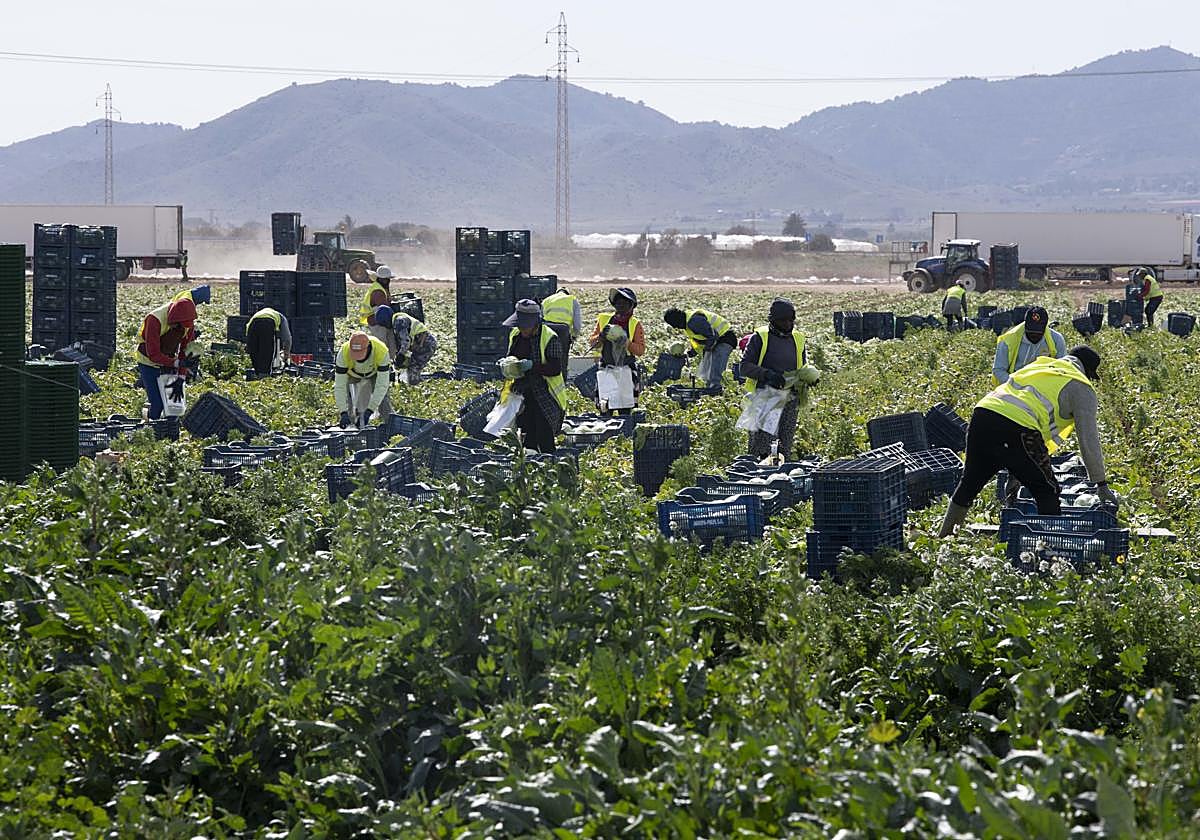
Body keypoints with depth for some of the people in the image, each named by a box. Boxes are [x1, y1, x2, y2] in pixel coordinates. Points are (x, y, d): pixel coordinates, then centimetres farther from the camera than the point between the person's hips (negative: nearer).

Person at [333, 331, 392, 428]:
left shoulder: (382, 352, -42)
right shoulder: (343, 353, -39)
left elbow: (382, 385, -39)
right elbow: (340, 386, -35)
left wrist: (369, 411, -44)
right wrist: (343, 412, -42)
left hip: (375, 372, -1)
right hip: (352, 374, 1)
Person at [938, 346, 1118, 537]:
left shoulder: (1038, 364, 33)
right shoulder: (1081, 387, 12)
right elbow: (1089, 440, 8)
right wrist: (1101, 485, 13)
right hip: (1015, 430, -7)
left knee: (970, 483, 23)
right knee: (1047, 492, 8)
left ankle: (944, 536, 33)